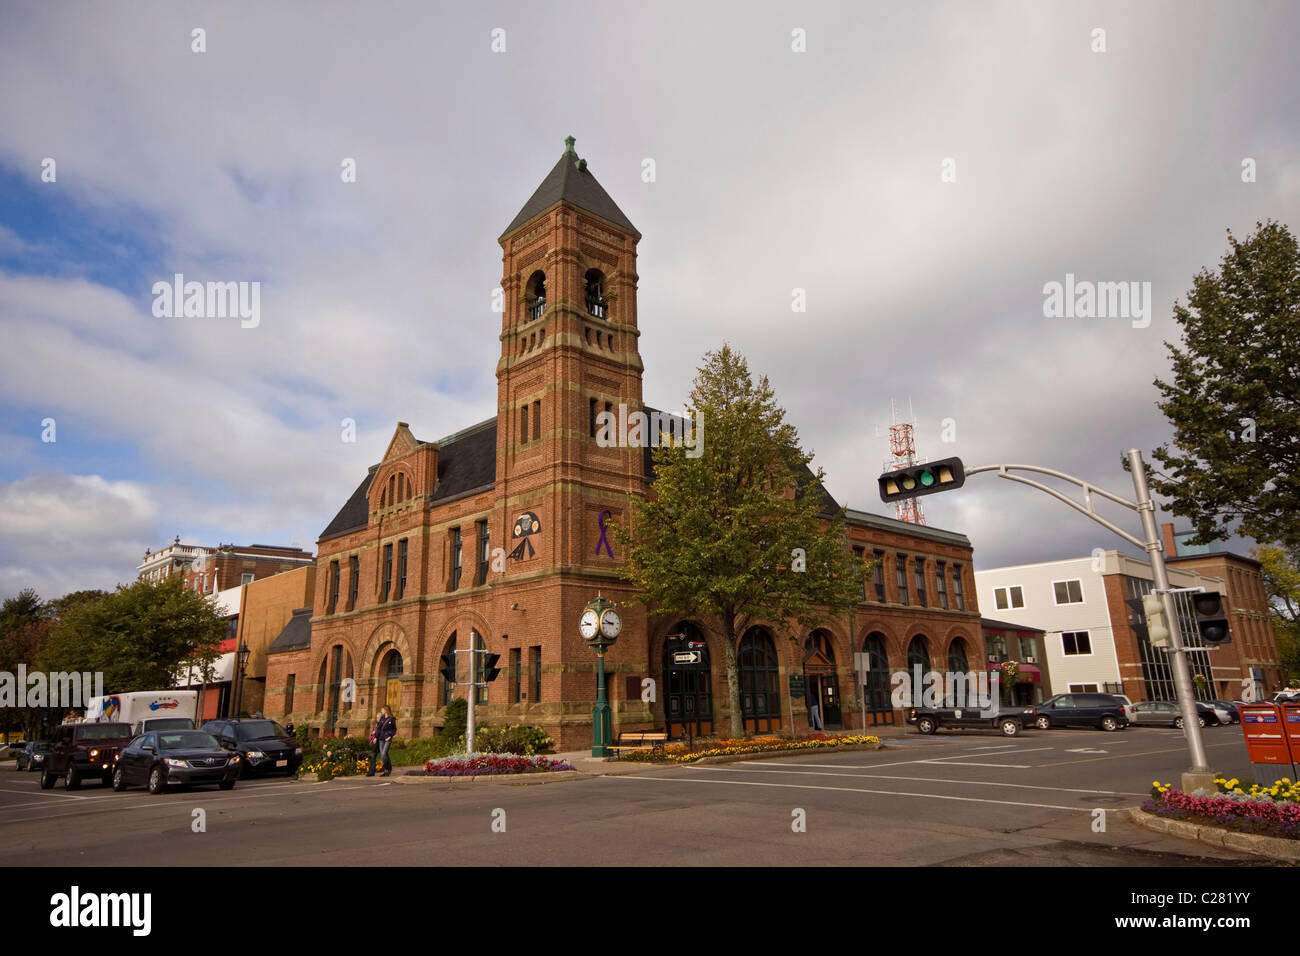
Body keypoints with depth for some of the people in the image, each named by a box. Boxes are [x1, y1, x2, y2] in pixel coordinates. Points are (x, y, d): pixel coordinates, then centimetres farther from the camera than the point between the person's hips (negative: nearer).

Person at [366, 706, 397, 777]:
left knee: (383, 754, -14)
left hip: (388, 739, -5)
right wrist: (375, 737, 4)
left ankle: (389, 769, 3)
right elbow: (378, 728, 11)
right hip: (381, 739, 6)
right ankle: (386, 770, 13)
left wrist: (390, 736, -12)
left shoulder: (392, 719, -3)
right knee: (382, 756, 3)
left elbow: (394, 729, 0)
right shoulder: (382, 718, 12)